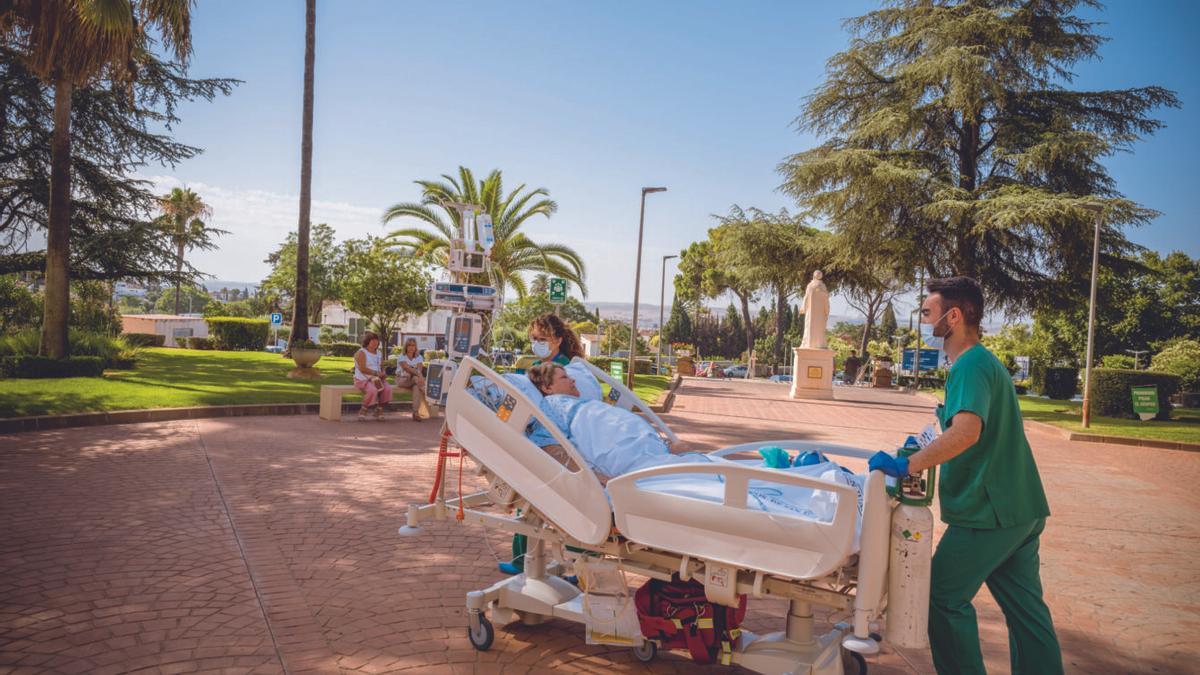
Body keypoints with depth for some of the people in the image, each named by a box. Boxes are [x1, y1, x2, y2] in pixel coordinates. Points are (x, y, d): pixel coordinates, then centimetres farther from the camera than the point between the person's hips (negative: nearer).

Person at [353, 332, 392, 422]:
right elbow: (362, 369, -18)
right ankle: (363, 411, -13)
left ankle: (379, 410, -5)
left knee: (388, 389, -24)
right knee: (372, 390, -37)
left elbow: (382, 367, 21)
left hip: (377, 379, 6)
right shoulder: (361, 353, -8)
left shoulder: (379, 353, 16)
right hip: (363, 380, -6)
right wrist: (376, 373, -22)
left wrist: (383, 374, -2)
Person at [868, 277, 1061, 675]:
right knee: (1025, 606, 15)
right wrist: (927, 448, 15)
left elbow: (966, 432, -34)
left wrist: (908, 465, -32)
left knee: (945, 598, 3)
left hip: (988, 513, -10)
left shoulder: (971, 365, -17)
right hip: (1022, 509, 10)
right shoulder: (987, 361, 15)